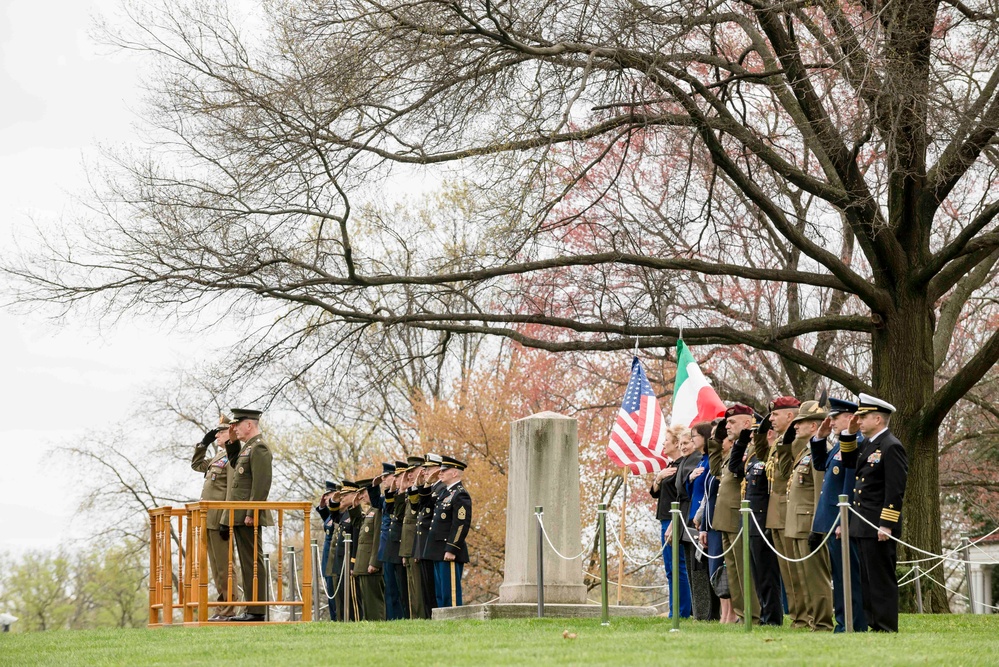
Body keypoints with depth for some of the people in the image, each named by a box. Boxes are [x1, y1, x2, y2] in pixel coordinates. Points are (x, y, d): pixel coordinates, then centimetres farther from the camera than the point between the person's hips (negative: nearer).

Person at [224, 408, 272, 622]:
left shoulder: (259, 448, -13)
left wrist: (251, 514, -23)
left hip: (249, 517, -10)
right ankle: (251, 609, 15)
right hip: (240, 517, 10)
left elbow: (261, 484, -20)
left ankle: (257, 610, -7)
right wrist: (232, 442, 23)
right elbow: (235, 465, 37)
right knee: (247, 563, 11)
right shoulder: (248, 447, 18)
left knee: (253, 563, -8)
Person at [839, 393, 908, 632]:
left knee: (882, 579, -6)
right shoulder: (869, 444, 14)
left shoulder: (891, 447, -14)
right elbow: (849, 462, 29)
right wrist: (849, 433, 16)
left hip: (878, 528, -10)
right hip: (863, 526, 10)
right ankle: (875, 625, 17)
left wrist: (886, 525, -21)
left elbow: (895, 490, -19)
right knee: (868, 580, 12)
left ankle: (887, 629, -3)